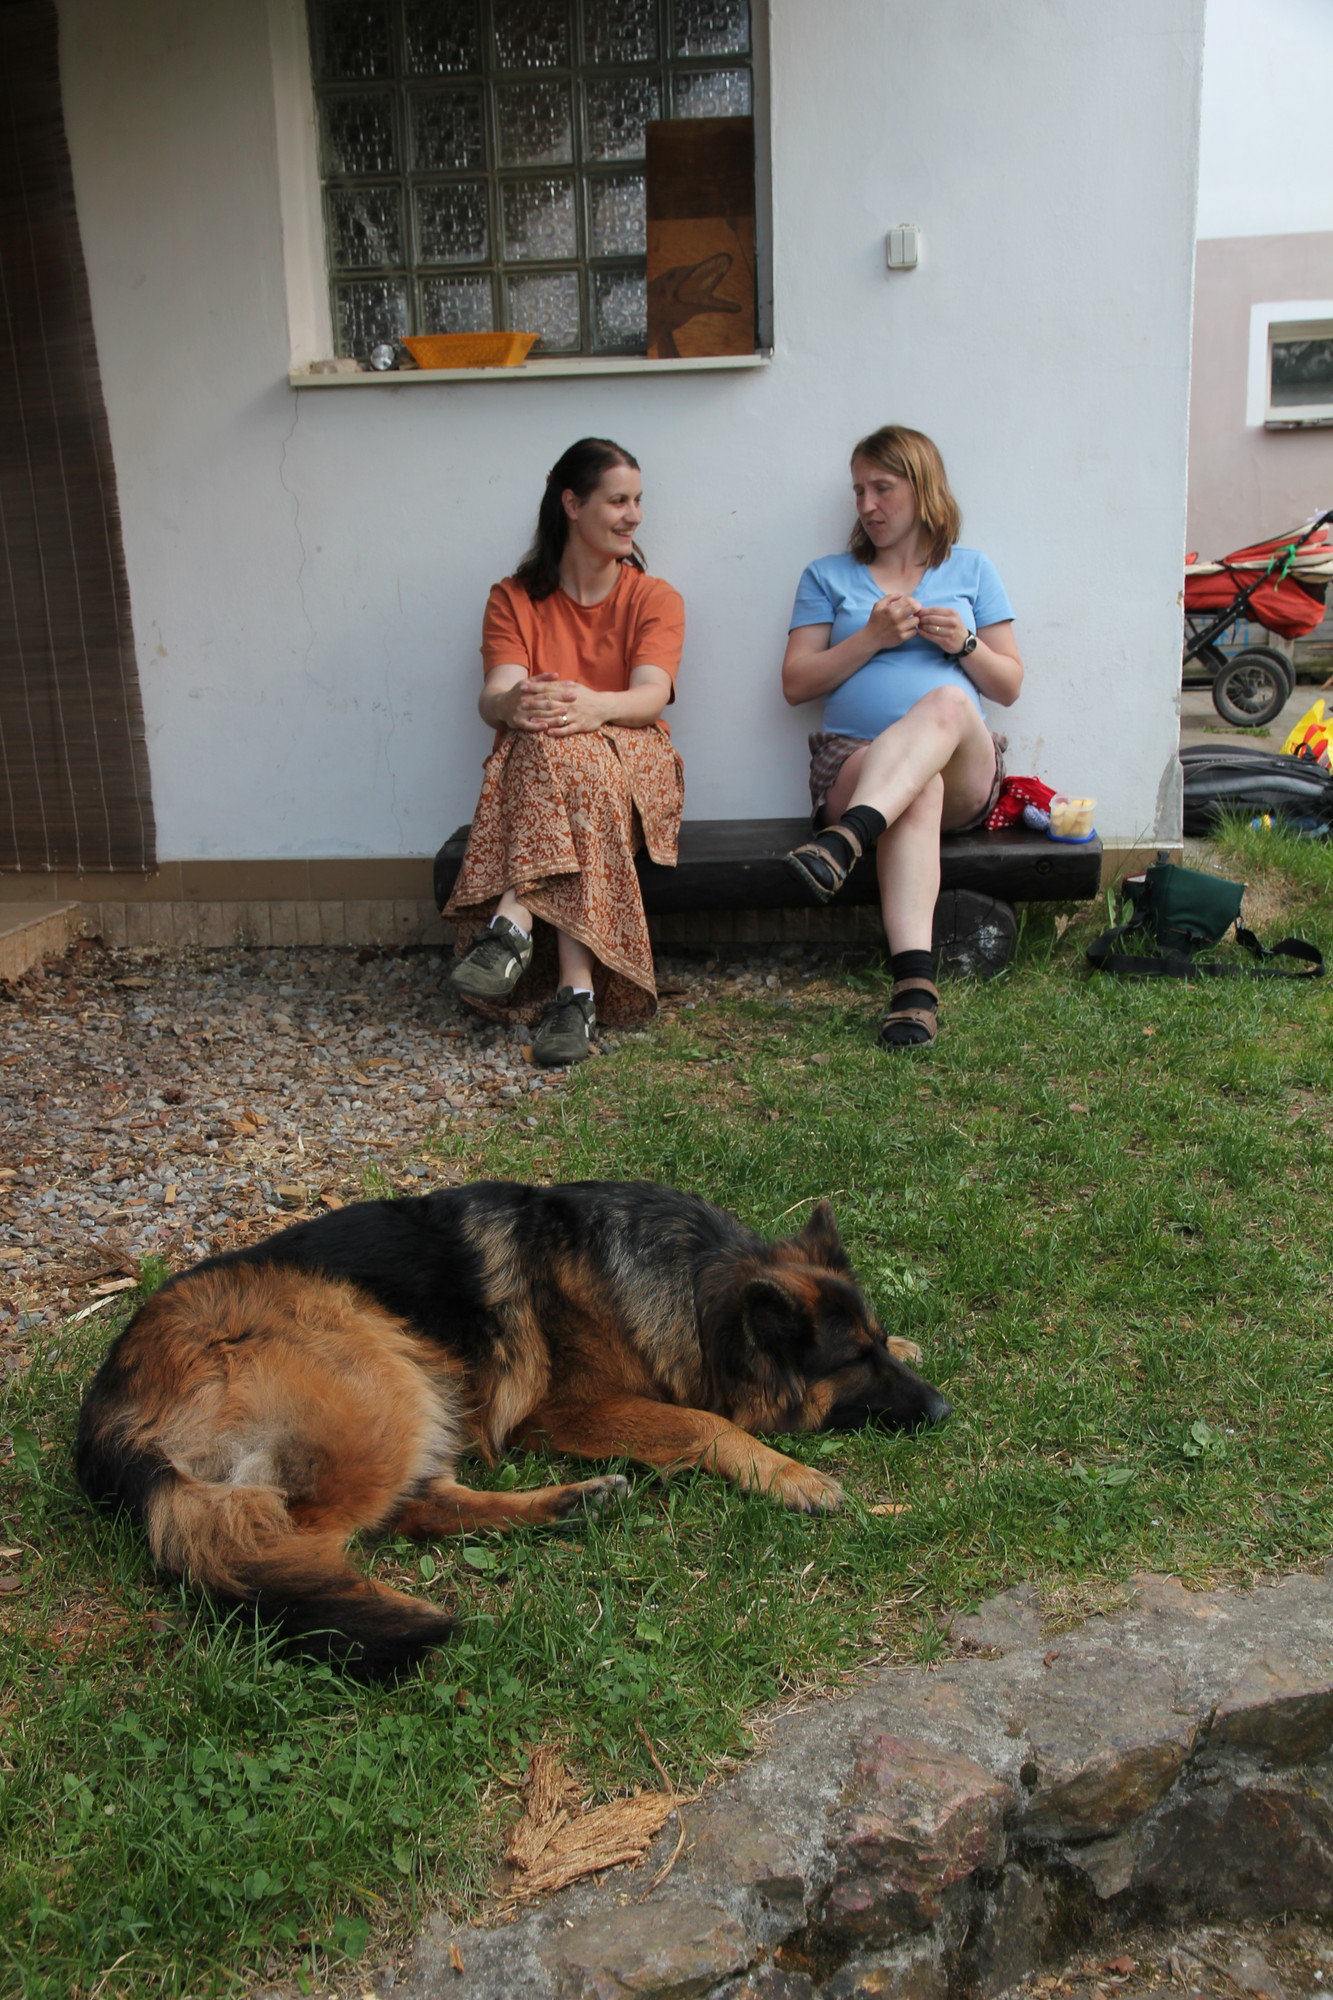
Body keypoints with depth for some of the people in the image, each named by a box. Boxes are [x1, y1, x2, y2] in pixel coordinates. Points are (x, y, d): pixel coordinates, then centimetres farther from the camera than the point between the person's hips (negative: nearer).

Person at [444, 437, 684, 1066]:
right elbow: (494, 696, -7)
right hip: (531, 763, 1)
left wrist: (595, 706, -34)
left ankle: (515, 922, -47)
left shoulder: (655, 599, 11)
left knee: (566, 751, -35)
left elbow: (652, 695, -9)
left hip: (631, 763, 0)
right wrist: (514, 704, -34)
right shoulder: (514, 598, 12)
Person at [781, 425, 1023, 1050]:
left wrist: (964, 643, -4)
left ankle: (843, 839, -57)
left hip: (964, 771, 1)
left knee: (948, 703, -37)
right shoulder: (828, 576, 20)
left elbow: (1008, 687, 17)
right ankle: (914, 979, -56)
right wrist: (871, 638, -4)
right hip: (854, 759, 0)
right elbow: (796, 683, 9)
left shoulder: (971, 569, 20)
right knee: (917, 789, -39)